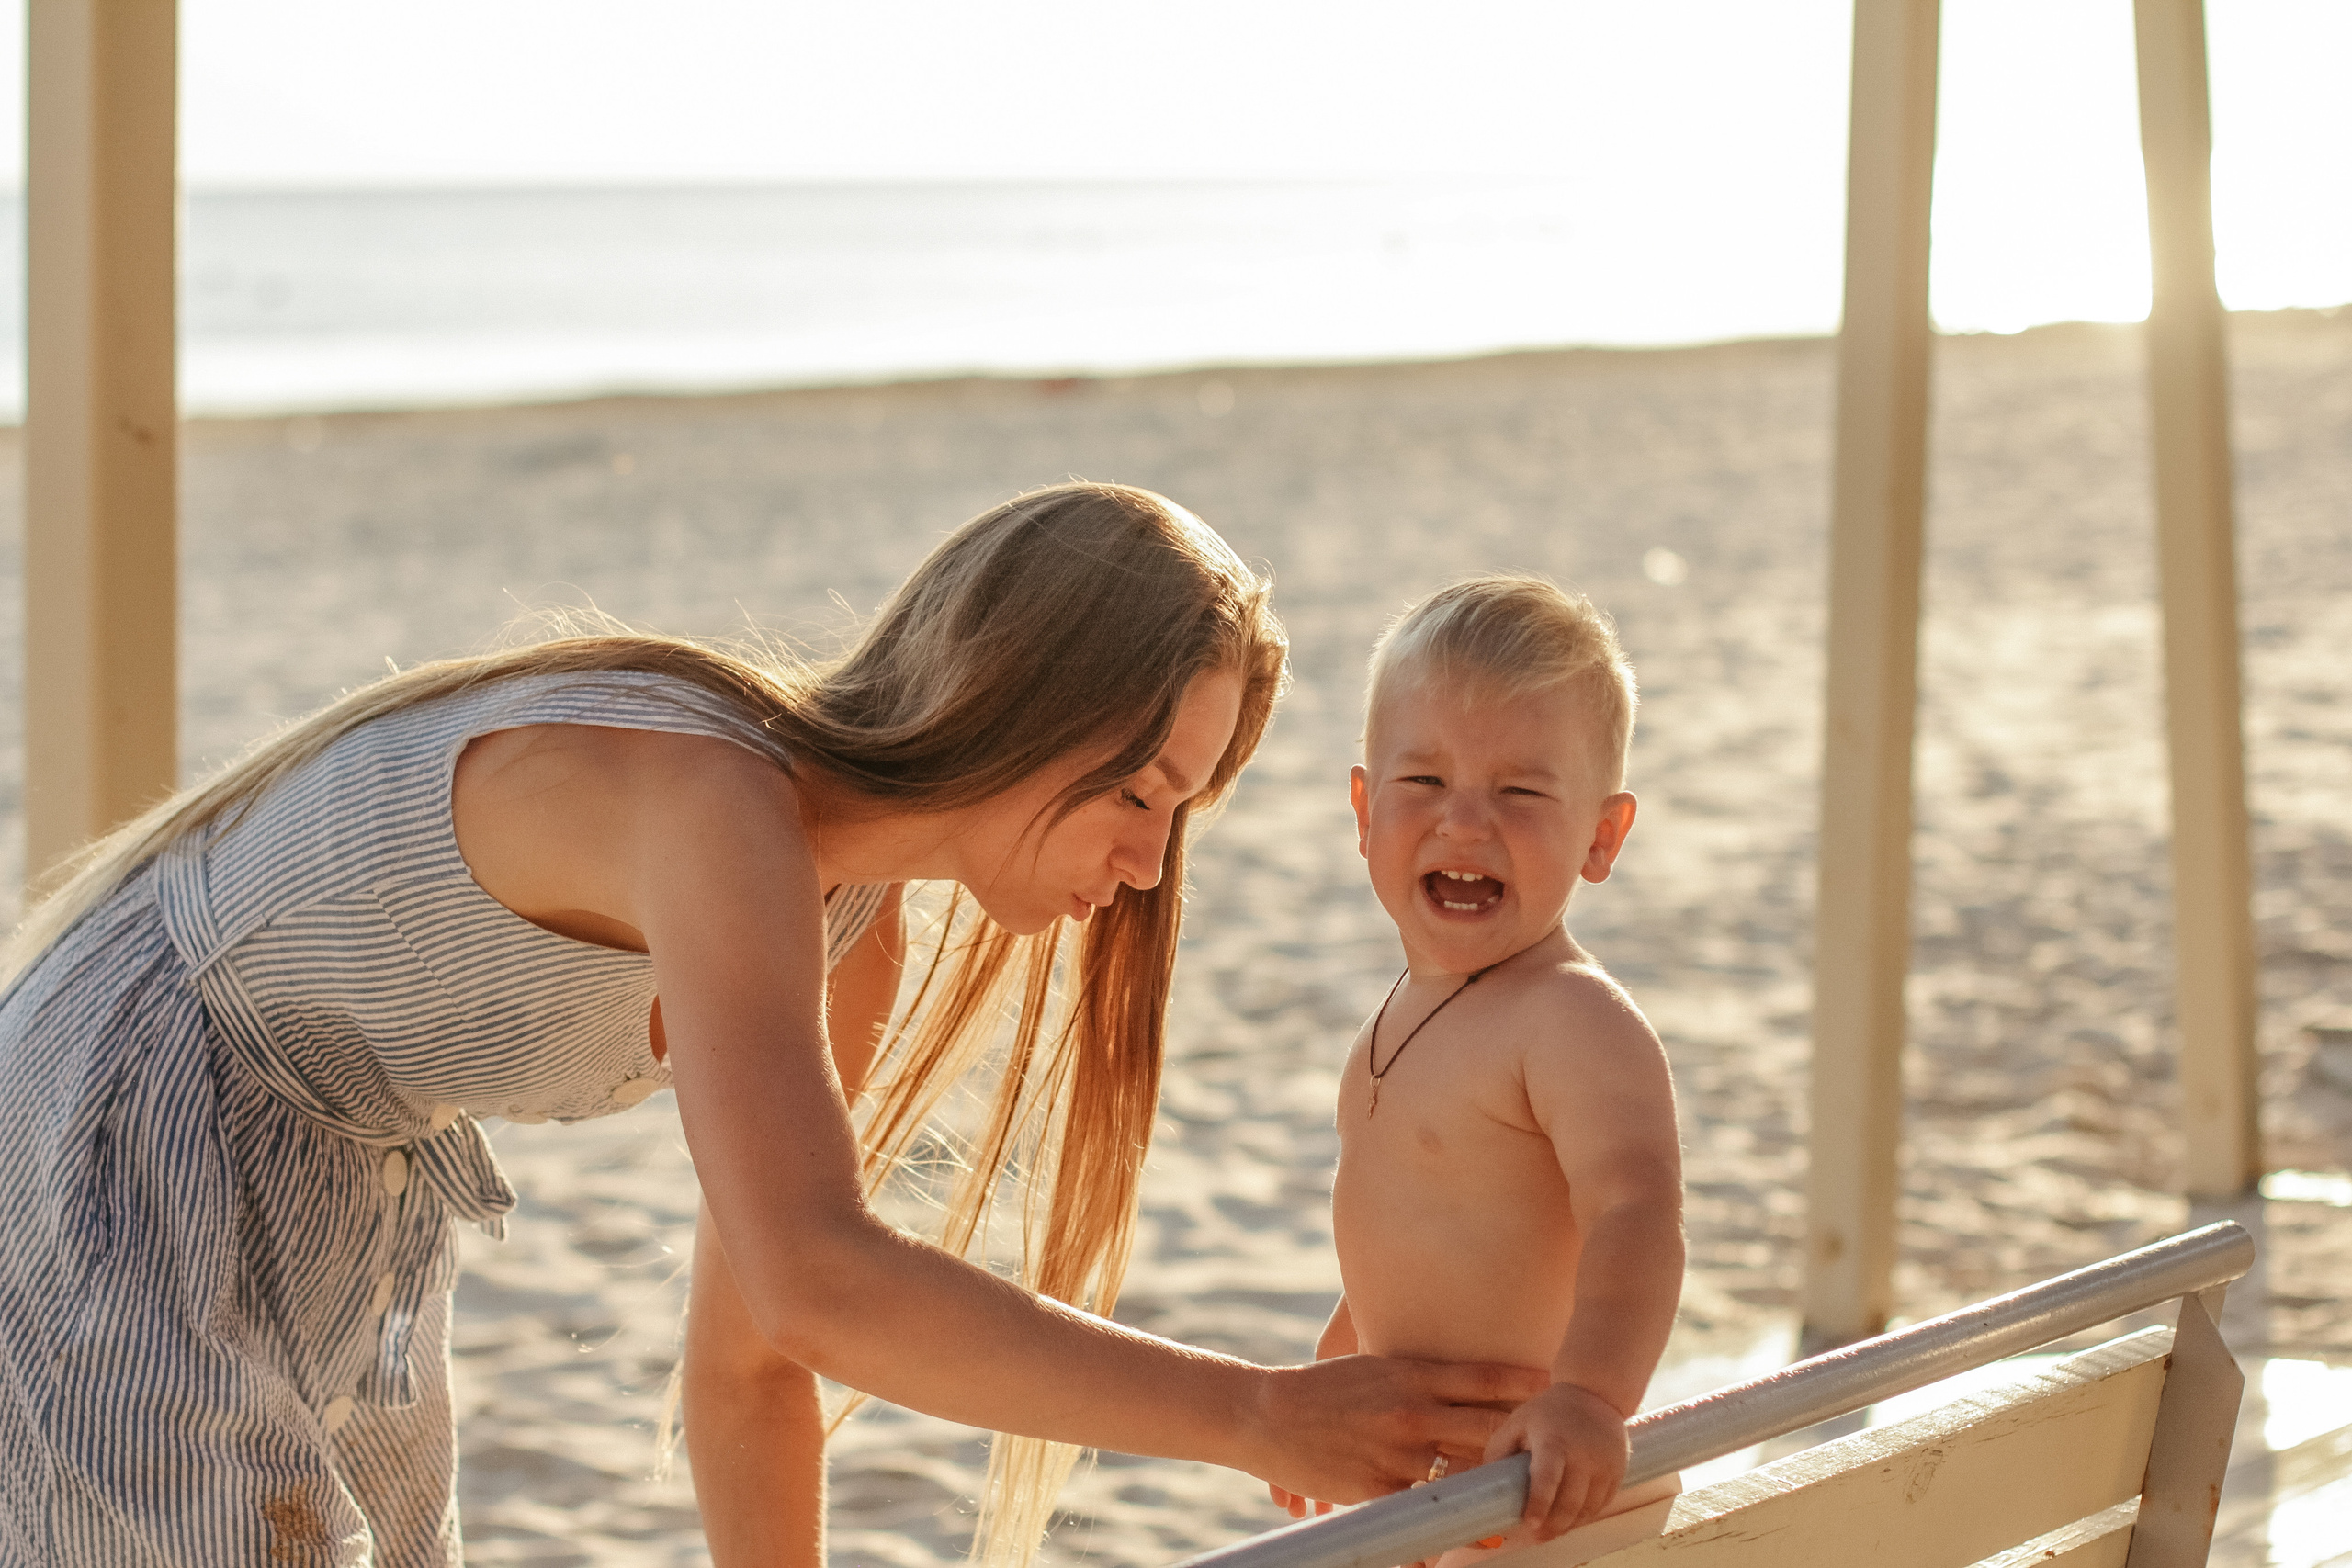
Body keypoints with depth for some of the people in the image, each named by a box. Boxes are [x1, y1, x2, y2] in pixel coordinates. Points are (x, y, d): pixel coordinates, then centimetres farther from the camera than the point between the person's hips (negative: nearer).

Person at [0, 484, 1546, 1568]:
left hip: (331, 1225, 9)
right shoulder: (705, 795, -31)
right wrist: (1264, 1419, -37)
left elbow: (749, 1353, 7)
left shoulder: (850, 932, -2)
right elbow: (820, 1284, -43)